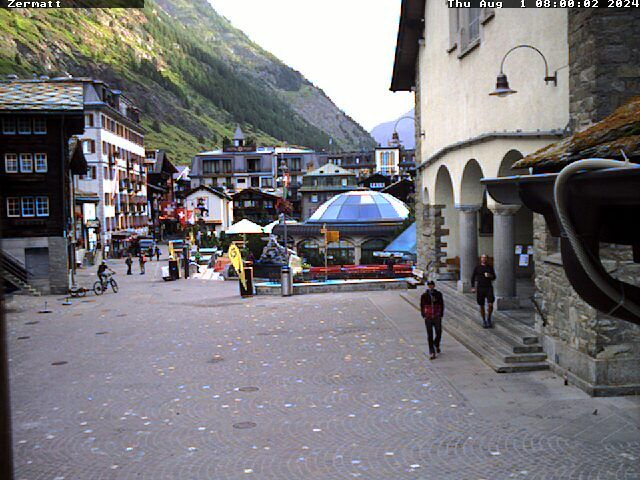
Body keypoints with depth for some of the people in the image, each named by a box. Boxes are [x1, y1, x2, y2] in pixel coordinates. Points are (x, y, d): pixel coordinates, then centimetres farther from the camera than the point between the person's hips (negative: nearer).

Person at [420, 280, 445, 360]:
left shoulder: (438, 294, 1)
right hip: (428, 318, -1)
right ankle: (432, 352, 6)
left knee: (439, 333, 4)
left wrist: (441, 315, 0)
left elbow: (441, 305, 7)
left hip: (437, 317, 1)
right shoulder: (424, 296, -1)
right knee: (430, 335, 0)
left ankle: (436, 345, 36)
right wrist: (424, 316, -4)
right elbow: (422, 306, 4)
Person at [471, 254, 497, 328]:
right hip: (480, 288, 0)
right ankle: (484, 321, 19)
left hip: (489, 288, 1)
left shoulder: (490, 267, 6)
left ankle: (488, 318, 12)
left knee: (490, 305, -12)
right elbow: (473, 278, 5)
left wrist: (490, 276, -12)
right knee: (481, 306, 4)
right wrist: (473, 287, -4)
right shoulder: (477, 268, 3)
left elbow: (494, 277, 11)